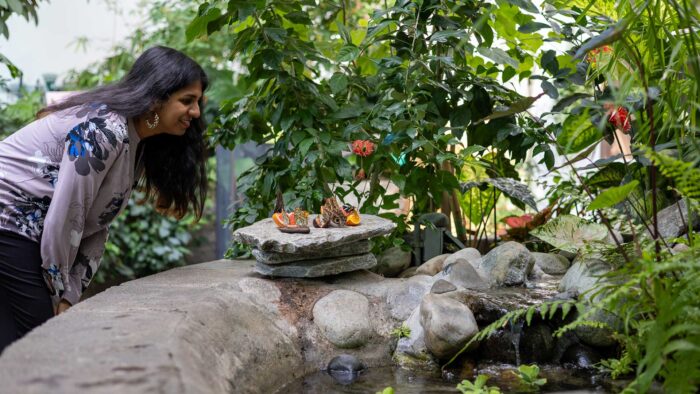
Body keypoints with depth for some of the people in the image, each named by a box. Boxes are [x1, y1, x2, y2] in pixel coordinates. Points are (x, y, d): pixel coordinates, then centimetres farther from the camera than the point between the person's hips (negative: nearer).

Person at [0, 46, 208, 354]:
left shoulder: (136, 144, 8)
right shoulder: (104, 130, -22)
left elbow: (96, 225, 7)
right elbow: (65, 218, -21)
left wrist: (69, 295, -1)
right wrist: (59, 294, -9)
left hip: (26, 235, 9)